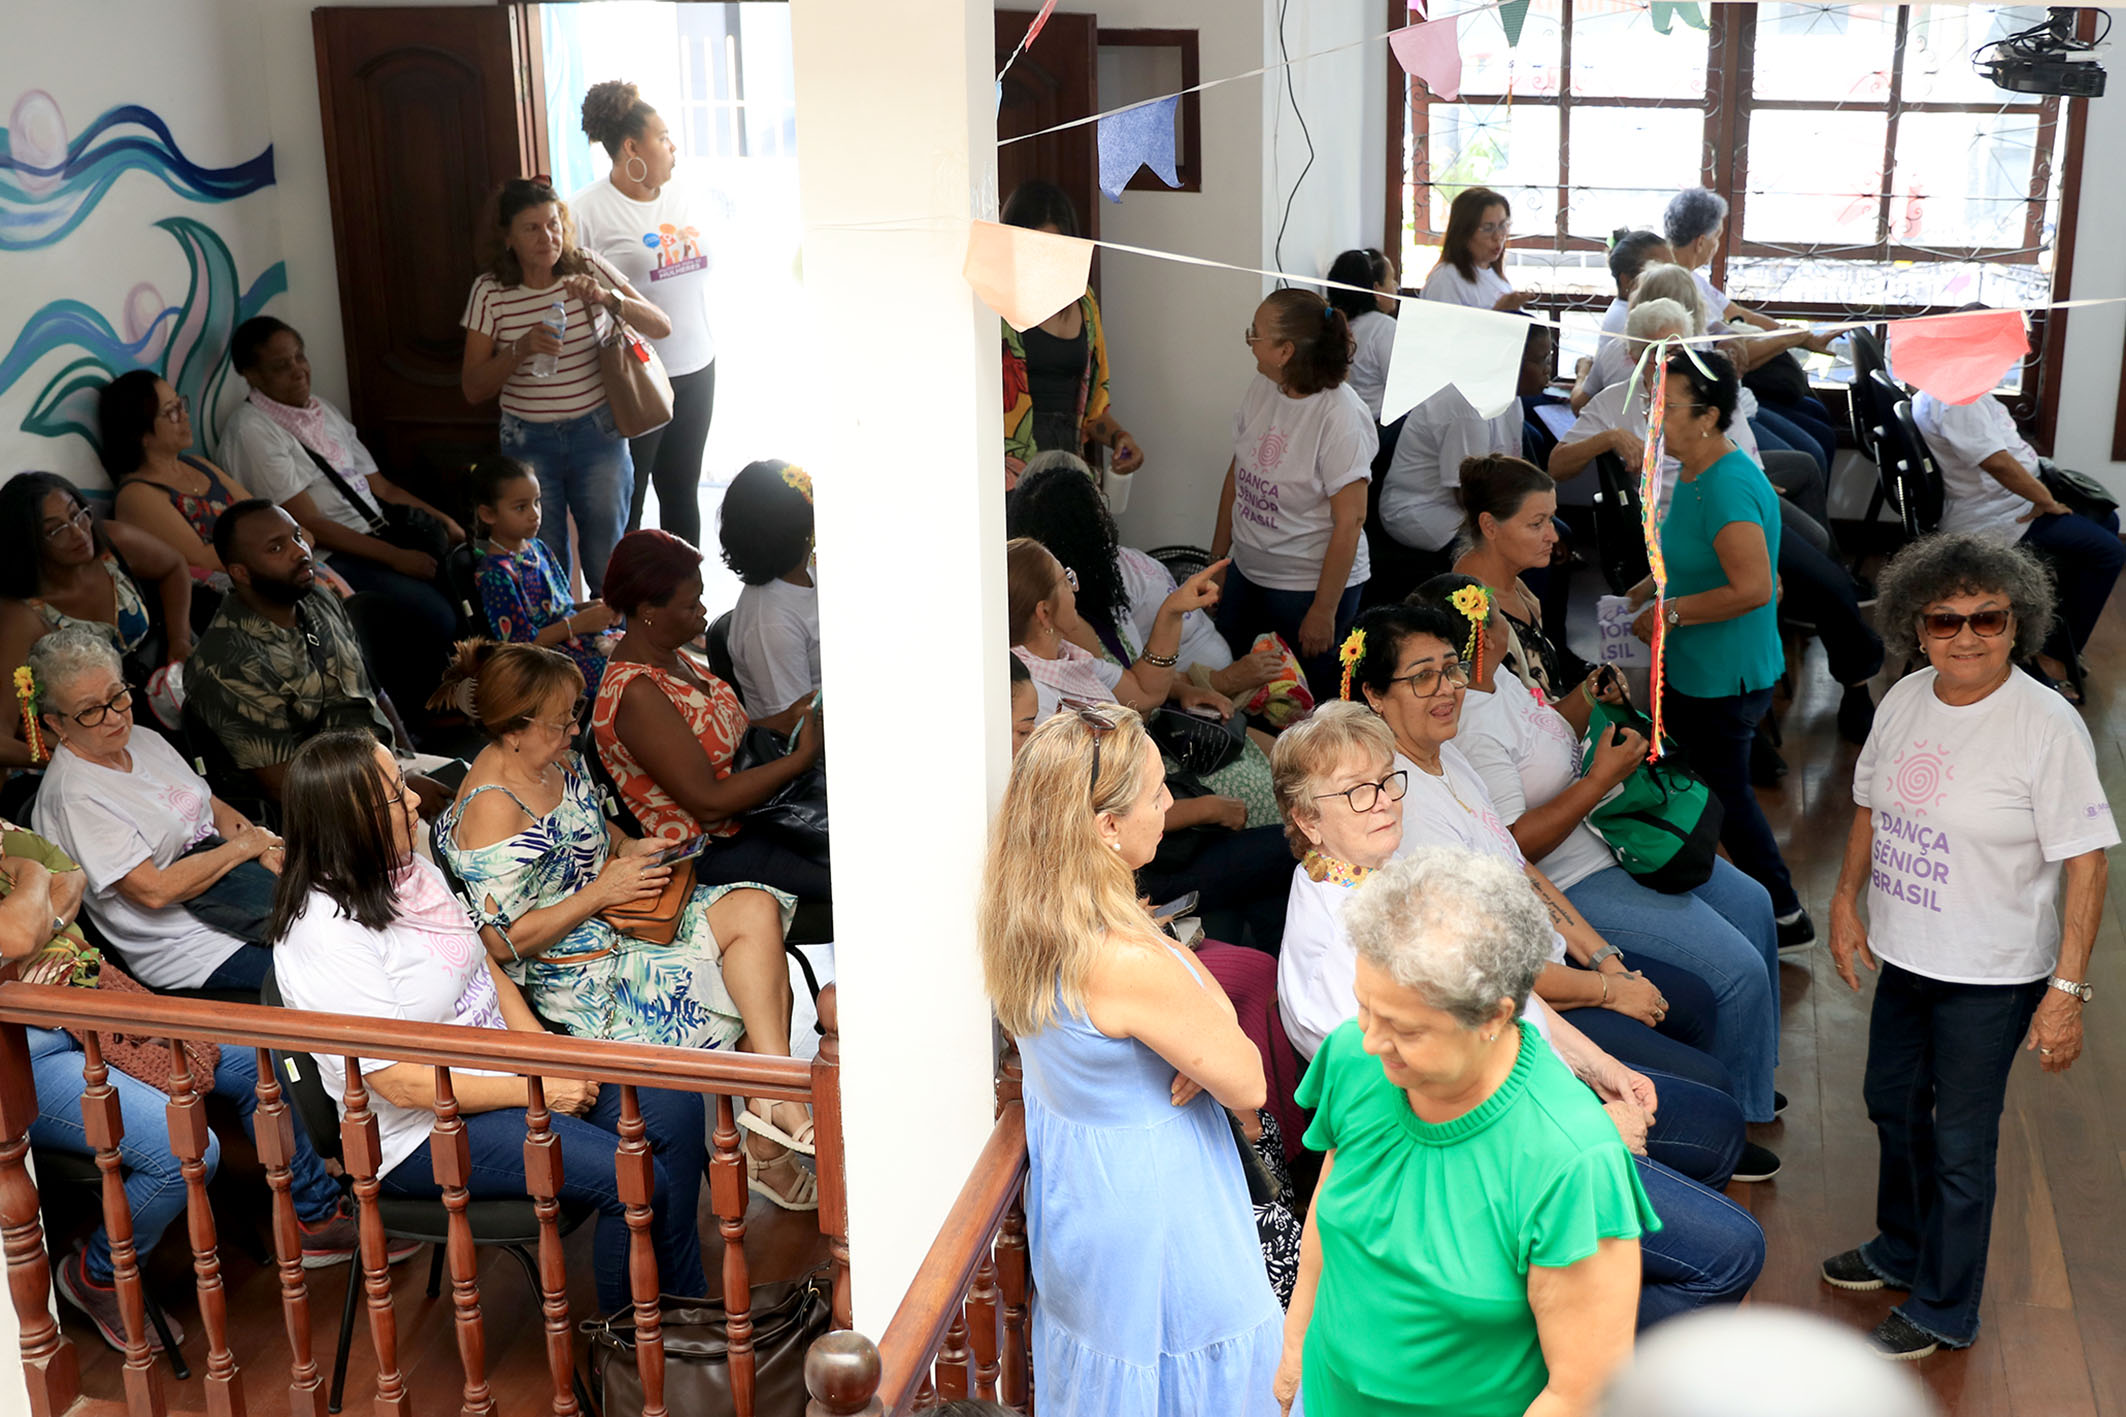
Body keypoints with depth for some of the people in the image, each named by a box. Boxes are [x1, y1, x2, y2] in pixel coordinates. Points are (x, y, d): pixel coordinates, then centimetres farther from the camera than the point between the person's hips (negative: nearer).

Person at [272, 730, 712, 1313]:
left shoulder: (413, 872, 3)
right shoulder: (325, 940, -24)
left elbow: (488, 968, 13)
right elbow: (402, 1084, -24)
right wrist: (536, 1090, -19)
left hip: (498, 1065, 9)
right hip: (428, 1132, -9)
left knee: (675, 1105, -4)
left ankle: (686, 1304, 10)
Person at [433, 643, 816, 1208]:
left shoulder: (557, 758, 5)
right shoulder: (493, 810, -23)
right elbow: (502, 940, -22)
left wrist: (627, 848, 2)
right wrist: (602, 890, -20)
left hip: (617, 921, 9)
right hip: (579, 969, -9)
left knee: (758, 910, -13)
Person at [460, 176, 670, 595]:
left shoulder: (589, 268, -3)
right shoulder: (490, 292, -5)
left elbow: (661, 327, -5)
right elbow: (473, 389, -5)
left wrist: (609, 298, -22)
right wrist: (520, 350, -22)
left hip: (597, 431, 0)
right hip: (529, 440, 0)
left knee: (607, 561, 4)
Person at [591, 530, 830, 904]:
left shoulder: (672, 655, 4)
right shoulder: (637, 694, -25)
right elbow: (708, 802, -24)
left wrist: (790, 721, -3)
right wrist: (802, 757, -19)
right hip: (703, 854, -9)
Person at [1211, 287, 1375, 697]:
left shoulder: (1341, 417, -21)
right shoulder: (1261, 388, -1)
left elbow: (1349, 521, -20)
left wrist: (1323, 611, -17)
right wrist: (1218, 556, 14)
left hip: (1309, 585, -6)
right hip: (1246, 572, 6)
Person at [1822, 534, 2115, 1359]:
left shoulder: (2047, 727, -20)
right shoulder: (1905, 701, -1)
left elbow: (2085, 862, -19)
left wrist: (2067, 990, -21)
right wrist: (1847, 901, 5)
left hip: (1991, 978, -7)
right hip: (1904, 953, 7)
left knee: (1960, 1142, 6)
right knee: (1893, 1106, 24)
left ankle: (1943, 1312, 26)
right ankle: (1902, 1250, 49)